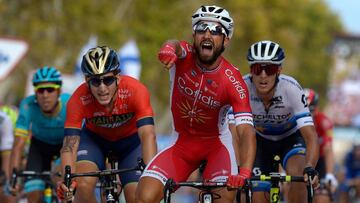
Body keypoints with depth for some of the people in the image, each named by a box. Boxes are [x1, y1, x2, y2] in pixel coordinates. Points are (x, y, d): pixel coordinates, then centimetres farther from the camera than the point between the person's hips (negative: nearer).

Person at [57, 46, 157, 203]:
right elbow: (70, 145, -37)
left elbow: (148, 135, -43)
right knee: (83, 185, -27)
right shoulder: (79, 99, -33)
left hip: (130, 138, 0)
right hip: (94, 137, 0)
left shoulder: (135, 91, -35)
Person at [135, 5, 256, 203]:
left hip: (216, 144, -1)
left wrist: (244, 172, -47)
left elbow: (246, 130, -29)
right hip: (181, 144, 2)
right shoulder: (185, 56, -16)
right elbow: (174, 46, -42)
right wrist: (168, 49, -69)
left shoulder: (232, 81, -21)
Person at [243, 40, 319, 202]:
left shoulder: (291, 89, -34)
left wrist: (310, 168, -56)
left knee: (298, 175, -31)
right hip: (260, 139, 1)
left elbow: (311, 136, -39)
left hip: (291, 137, -1)